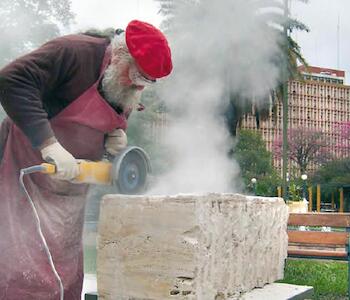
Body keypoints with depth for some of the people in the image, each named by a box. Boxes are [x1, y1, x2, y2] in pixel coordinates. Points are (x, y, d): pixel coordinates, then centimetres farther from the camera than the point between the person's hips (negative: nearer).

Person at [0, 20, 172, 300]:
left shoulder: (128, 92, 7)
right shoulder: (75, 52, -19)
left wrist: (113, 140, -4)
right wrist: (49, 144, -37)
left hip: (70, 190, 8)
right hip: (27, 175, -8)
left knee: (67, 271, 10)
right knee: (25, 268, -12)